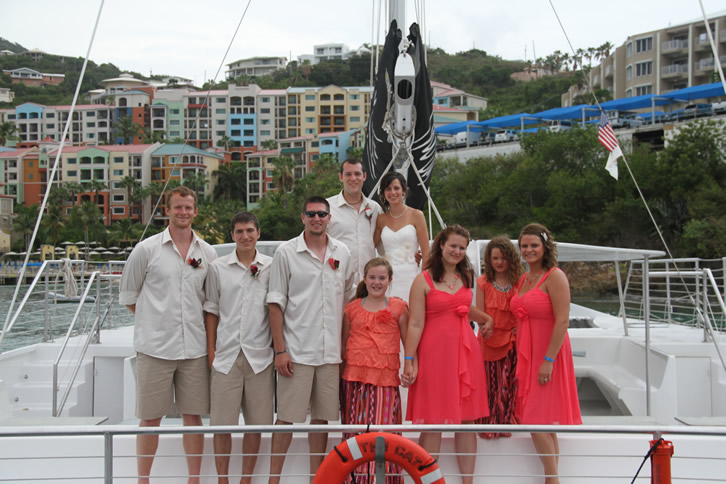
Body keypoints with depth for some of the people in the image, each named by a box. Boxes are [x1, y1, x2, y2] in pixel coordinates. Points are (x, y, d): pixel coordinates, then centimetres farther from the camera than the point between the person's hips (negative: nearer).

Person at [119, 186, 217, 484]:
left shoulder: (208, 253, 8)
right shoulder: (146, 250, 0)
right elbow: (128, 297, 8)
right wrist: (156, 317, 5)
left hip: (195, 348, 3)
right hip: (155, 347, -2)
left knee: (193, 415, 8)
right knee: (151, 418, 4)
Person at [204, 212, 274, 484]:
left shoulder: (271, 267, 4)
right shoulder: (218, 268, 6)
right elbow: (212, 311, 10)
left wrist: (279, 348, 5)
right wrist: (211, 350, 5)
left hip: (260, 356, 0)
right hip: (226, 354, 0)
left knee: (256, 423, 6)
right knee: (222, 423, 2)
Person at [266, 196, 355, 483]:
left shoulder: (342, 253, 8)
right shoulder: (286, 253, -2)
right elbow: (276, 304, -3)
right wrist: (280, 350, -9)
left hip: (331, 352, 4)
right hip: (297, 351, -3)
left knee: (322, 416, 11)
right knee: (287, 417, -1)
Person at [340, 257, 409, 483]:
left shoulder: (398, 307, 7)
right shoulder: (352, 308, 12)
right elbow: (343, 344, 16)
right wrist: (339, 372, 10)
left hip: (386, 379, -2)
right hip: (355, 378, 2)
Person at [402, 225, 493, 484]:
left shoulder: (466, 276, 13)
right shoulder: (423, 280, -5)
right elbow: (415, 324, -10)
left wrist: (486, 319, 22)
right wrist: (409, 361, -14)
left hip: (466, 351, 6)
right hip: (435, 353, -5)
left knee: (467, 420, 8)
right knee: (433, 423, -1)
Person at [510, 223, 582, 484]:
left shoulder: (554, 277, -11)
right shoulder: (524, 279, 14)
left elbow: (562, 321, -18)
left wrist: (548, 360, -21)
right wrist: (520, 356, 9)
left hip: (547, 353, -8)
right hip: (525, 354, 8)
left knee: (537, 421, -9)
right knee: (543, 423, 11)